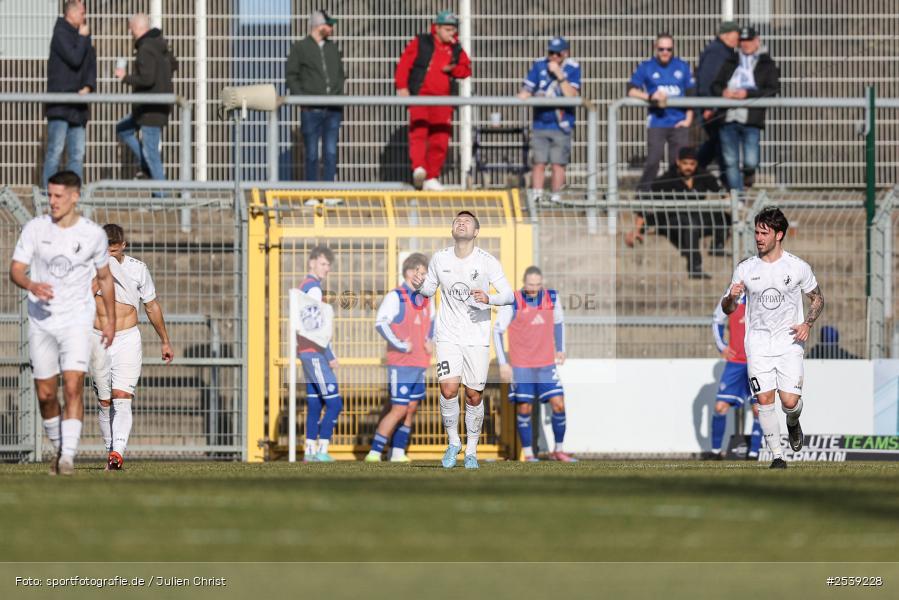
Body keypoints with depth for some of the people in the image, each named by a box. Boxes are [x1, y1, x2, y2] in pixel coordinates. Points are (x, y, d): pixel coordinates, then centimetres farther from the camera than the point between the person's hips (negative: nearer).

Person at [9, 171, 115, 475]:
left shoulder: (93, 234, -2)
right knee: (45, 394, 5)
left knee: (73, 386, -17)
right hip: (41, 320, 2)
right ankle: (58, 447, 27)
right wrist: (31, 285, -27)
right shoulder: (35, 228, -2)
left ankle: (68, 456, -19)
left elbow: (105, 277, 13)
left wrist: (110, 320, 15)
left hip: (76, 320, -2)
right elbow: (15, 269, -4)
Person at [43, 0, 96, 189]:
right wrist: (83, 38, -5)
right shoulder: (60, 34, -7)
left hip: (78, 107, 8)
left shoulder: (81, 36, 16)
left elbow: (91, 65, 12)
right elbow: (74, 59, -19)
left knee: (77, 153, 5)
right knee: (56, 150, -9)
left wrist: (88, 86, -5)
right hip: (60, 107, -8)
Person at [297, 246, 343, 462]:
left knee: (314, 404, 10)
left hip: (307, 352, 10)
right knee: (334, 403, -10)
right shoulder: (313, 288, -13)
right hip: (315, 353, -10)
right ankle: (322, 450, -14)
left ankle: (310, 451, 10)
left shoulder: (304, 286, 17)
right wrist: (330, 356, -15)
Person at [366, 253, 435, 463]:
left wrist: (430, 341, 10)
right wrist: (401, 346, -19)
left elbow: (432, 322, 29)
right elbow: (380, 323, -19)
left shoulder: (426, 300, 13)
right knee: (399, 410, -11)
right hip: (401, 364, -8)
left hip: (419, 364, 8)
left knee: (412, 408, 8)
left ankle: (398, 452, 15)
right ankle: (374, 452, -7)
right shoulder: (395, 297, -9)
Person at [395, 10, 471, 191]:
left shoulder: (456, 50, 15)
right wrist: (401, 86, -12)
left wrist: (452, 69, -6)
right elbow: (404, 63, -2)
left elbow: (466, 69, 16)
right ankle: (419, 168, -35)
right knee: (419, 130, -21)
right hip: (420, 95, -4)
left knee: (440, 139, 1)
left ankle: (431, 178, 9)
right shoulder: (420, 43, 4)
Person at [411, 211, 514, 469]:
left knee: (474, 396, 2)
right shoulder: (440, 259, 2)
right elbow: (430, 289, 17)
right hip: (448, 336, 1)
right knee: (448, 390, -15)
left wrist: (489, 299, -26)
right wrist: (420, 286, -7)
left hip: (477, 338, -1)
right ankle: (453, 442, 7)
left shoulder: (488, 262, -6)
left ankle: (471, 450, 19)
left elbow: (508, 295, -5)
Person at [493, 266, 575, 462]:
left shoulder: (552, 298, 0)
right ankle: (527, 452, 9)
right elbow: (497, 331, -5)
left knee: (558, 404, -3)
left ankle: (558, 450, 10)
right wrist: (503, 363, -9)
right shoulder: (512, 303, -11)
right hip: (521, 366, -3)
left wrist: (560, 349, 17)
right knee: (524, 409, -2)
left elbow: (558, 322, 19)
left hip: (547, 365, 3)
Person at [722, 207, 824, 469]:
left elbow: (818, 298, 12)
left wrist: (807, 324, -5)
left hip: (789, 342, -1)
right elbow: (727, 308, 7)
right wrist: (731, 297, -17)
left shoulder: (798, 267, -2)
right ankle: (777, 456, 2)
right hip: (758, 344, 1)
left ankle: (793, 423, 26)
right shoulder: (745, 269, 2)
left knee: (790, 401, -10)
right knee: (764, 400, -9)